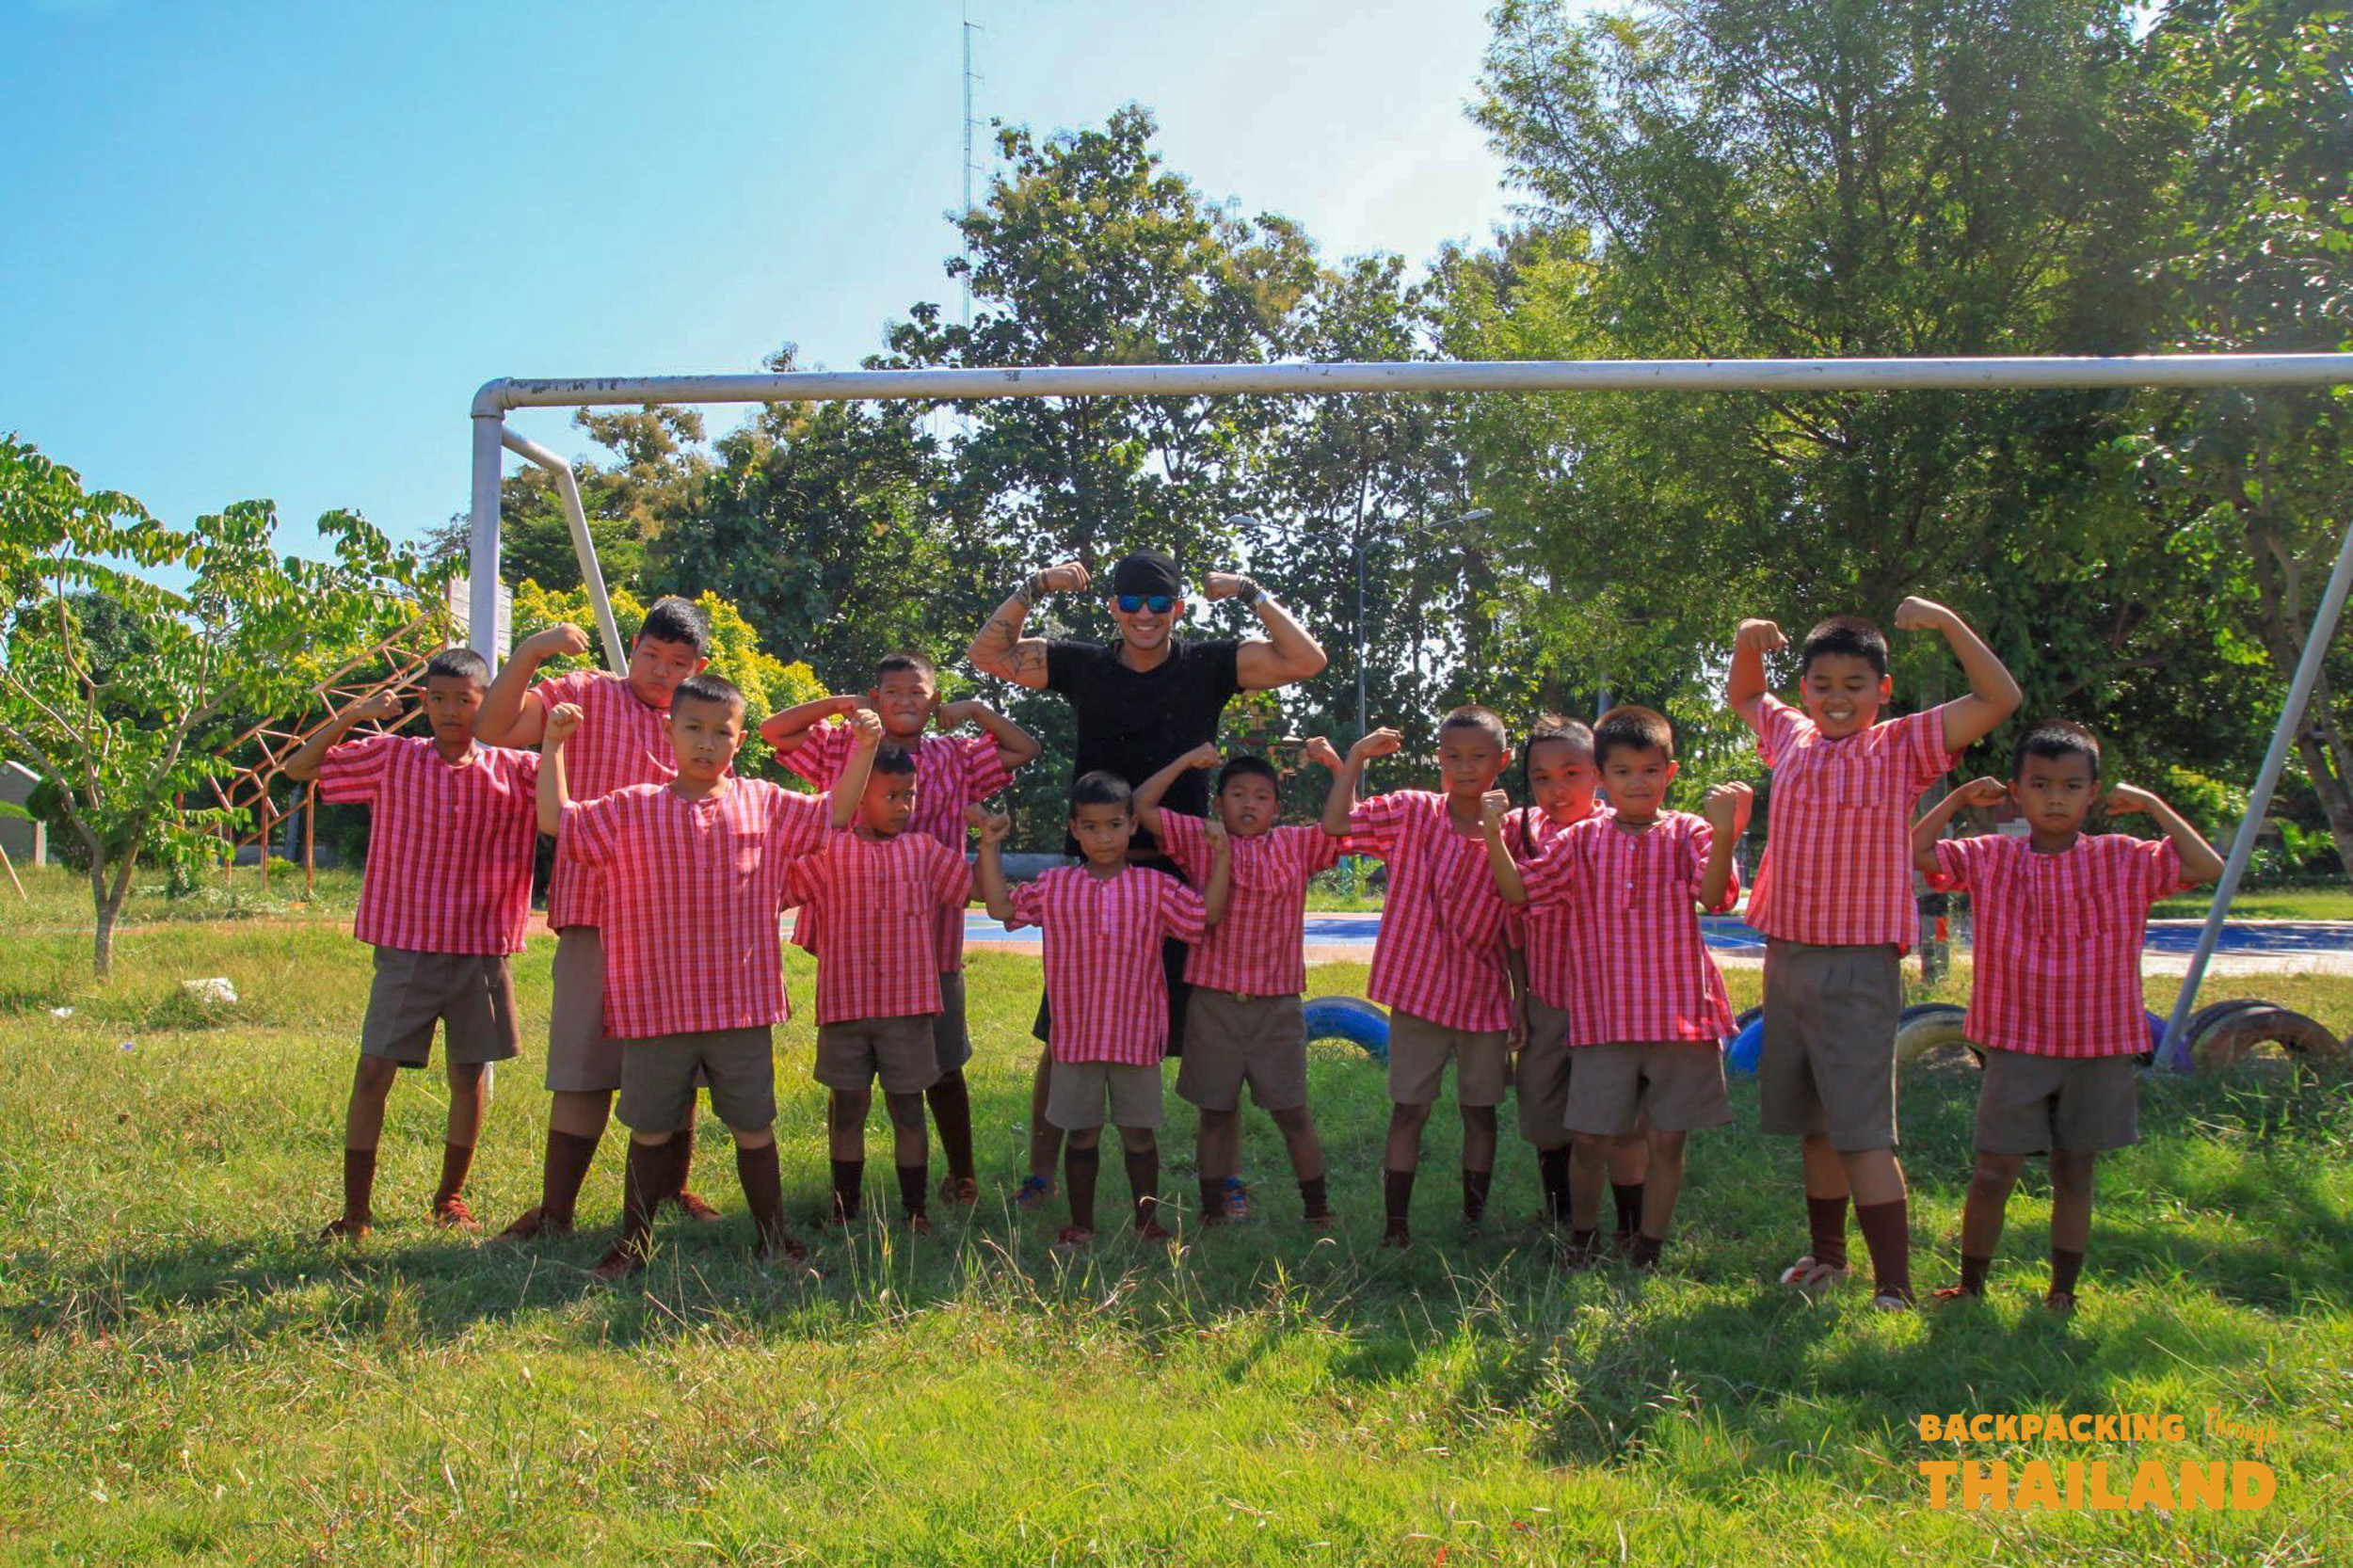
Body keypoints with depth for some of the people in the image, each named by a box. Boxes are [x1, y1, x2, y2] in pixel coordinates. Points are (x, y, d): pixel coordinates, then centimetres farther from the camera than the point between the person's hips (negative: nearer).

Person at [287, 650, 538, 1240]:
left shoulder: (511, 770, 1)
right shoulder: (392, 757, 0)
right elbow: (299, 768, 4)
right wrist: (351, 715, -9)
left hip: (480, 953, 1)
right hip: (406, 948, -1)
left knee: (471, 1077, 9)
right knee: (373, 1071, -4)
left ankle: (450, 1196, 27)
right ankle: (355, 1208, 8)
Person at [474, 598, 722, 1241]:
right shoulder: (588, 695, 2)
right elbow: (494, 729, -10)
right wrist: (529, 653, -22)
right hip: (597, 913, -4)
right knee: (585, 1069, -4)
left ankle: (672, 1190, 28)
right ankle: (555, 1211, 5)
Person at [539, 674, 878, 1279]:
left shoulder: (766, 806, 4)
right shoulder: (630, 810, 0)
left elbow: (835, 813, 12)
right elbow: (557, 821, 0)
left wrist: (863, 748, 2)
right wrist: (554, 744, -2)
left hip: (743, 1003, 1)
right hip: (655, 1004, -1)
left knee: (754, 1126, 10)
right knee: (650, 1130, 12)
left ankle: (773, 1236, 25)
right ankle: (634, 1240, 27)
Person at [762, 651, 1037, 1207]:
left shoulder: (954, 759, 7)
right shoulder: (842, 748, 5)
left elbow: (1025, 749, 7)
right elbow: (773, 731, 0)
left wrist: (976, 710, 0)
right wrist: (840, 704, -6)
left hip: (930, 934, 0)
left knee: (942, 1065, 9)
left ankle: (961, 1172, 25)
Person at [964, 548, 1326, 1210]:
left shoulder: (1208, 665, 2)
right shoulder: (1082, 665, 5)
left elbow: (1305, 661, -4)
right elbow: (986, 654, 5)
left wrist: (1252, 594, -6)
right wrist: (1035, 587, -4)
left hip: (1179, 870, -1)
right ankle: (1041, 1174, 19)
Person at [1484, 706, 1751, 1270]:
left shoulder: (1687, 833, 0)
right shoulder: (1581, 841, 7)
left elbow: (1714, 896, -17)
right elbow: (1519, 891, 2)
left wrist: (1725, 832, -32)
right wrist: (1494, 835, -12)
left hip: (1678, 1012, -1)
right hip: (1604, 1016, 1)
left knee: (1667, 1140, 7)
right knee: (1591, 1140, 4)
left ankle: (1646, 1256, 22)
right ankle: (1580, 1242, 28)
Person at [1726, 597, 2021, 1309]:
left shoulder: (1903, 748, -4)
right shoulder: (1791, 738, 10)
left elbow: (2000, 698, -13)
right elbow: (1743, 697, 30)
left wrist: (1947, 622, -20)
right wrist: (1747, 644, 11)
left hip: (1859, 964, -6)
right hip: (1786, 957, 6)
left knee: (1863, 1131, -9)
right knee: (1813, 1124, 17)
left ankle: (1894, 1288, -4)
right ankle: (1826, 1255, 32)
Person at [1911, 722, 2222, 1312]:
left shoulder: (2123, 860, 1)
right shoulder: (1990, 858, 0)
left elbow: (2207, 867, -6)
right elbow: (1914, 853, -5)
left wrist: (2151, 805, -3)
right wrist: (1959, 797, -4)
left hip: (2101, 1047, 1)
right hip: (2018, 1047, -1)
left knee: (2074, 1173, 11)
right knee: (1995, 1172, 0)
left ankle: (2063, 1291, 25)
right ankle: (1970, 1286, 16)